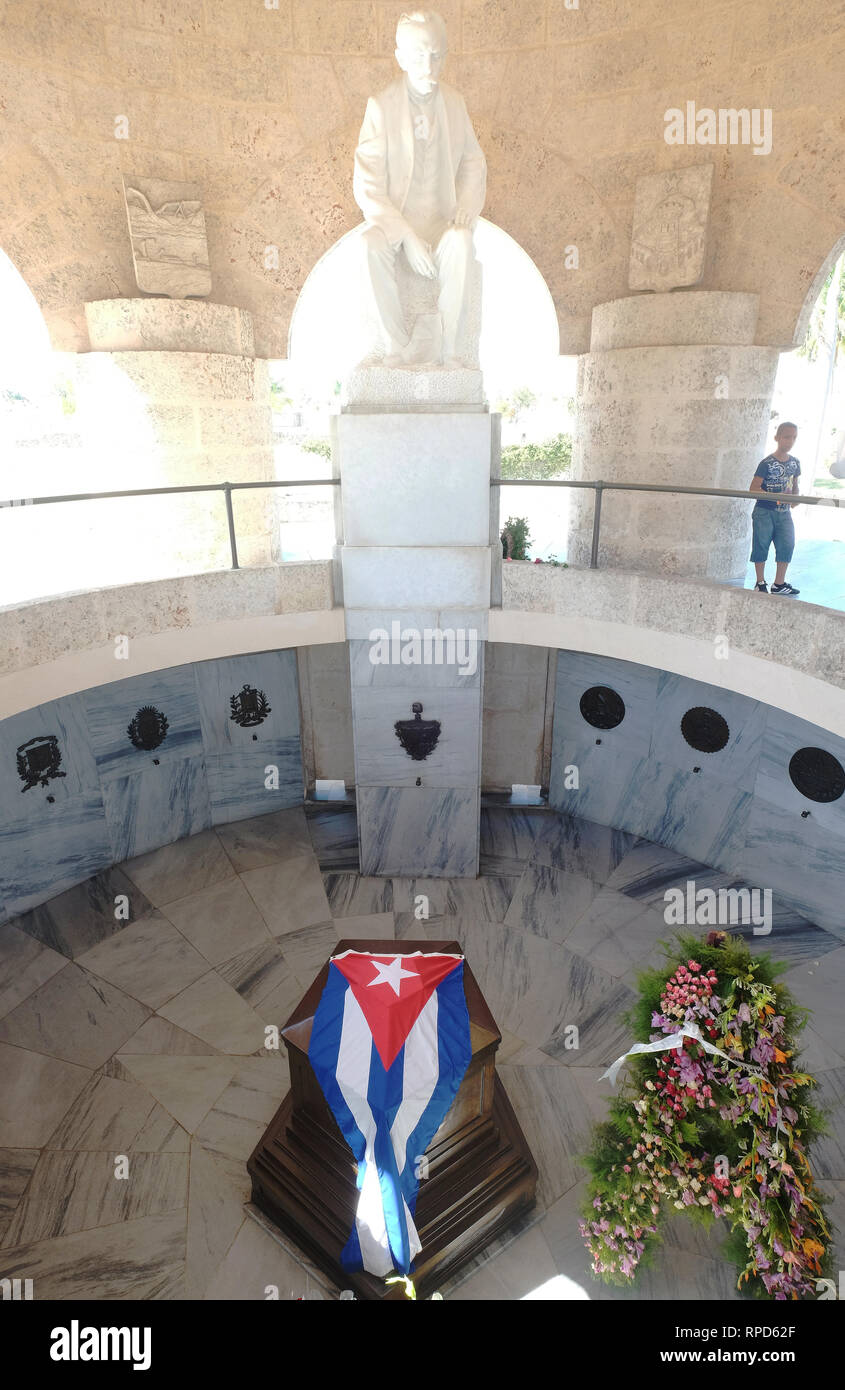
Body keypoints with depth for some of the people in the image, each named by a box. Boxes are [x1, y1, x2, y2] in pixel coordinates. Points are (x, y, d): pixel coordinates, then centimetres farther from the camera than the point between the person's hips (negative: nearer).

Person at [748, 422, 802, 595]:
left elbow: (794, 485, 20)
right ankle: (760, 583, 13)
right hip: (764, 511, -5)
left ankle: (779, 584, 11)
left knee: (787, 545, 1)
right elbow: (754, 488, -13)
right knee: (761, 546, 0)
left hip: (784, 512, 5)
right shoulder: (767, 463, -9)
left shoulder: (795, 463, 9)